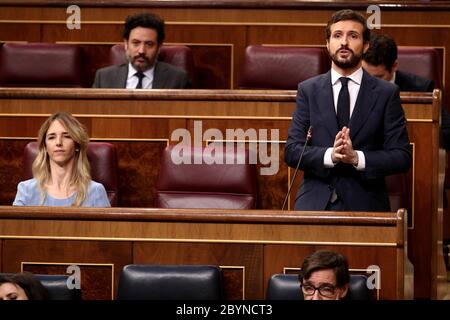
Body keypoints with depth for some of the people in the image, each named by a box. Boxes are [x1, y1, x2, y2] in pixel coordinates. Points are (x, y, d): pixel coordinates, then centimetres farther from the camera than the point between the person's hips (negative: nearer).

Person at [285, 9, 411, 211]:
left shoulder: (386, 94, 4)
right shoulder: (308, 90, 9)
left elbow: (401, 157, 0)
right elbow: (291, 151, 3)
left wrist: (356, 157, -15)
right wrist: (330, 155, -15)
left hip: (365, 207, -1)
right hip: (315, 203, 1)